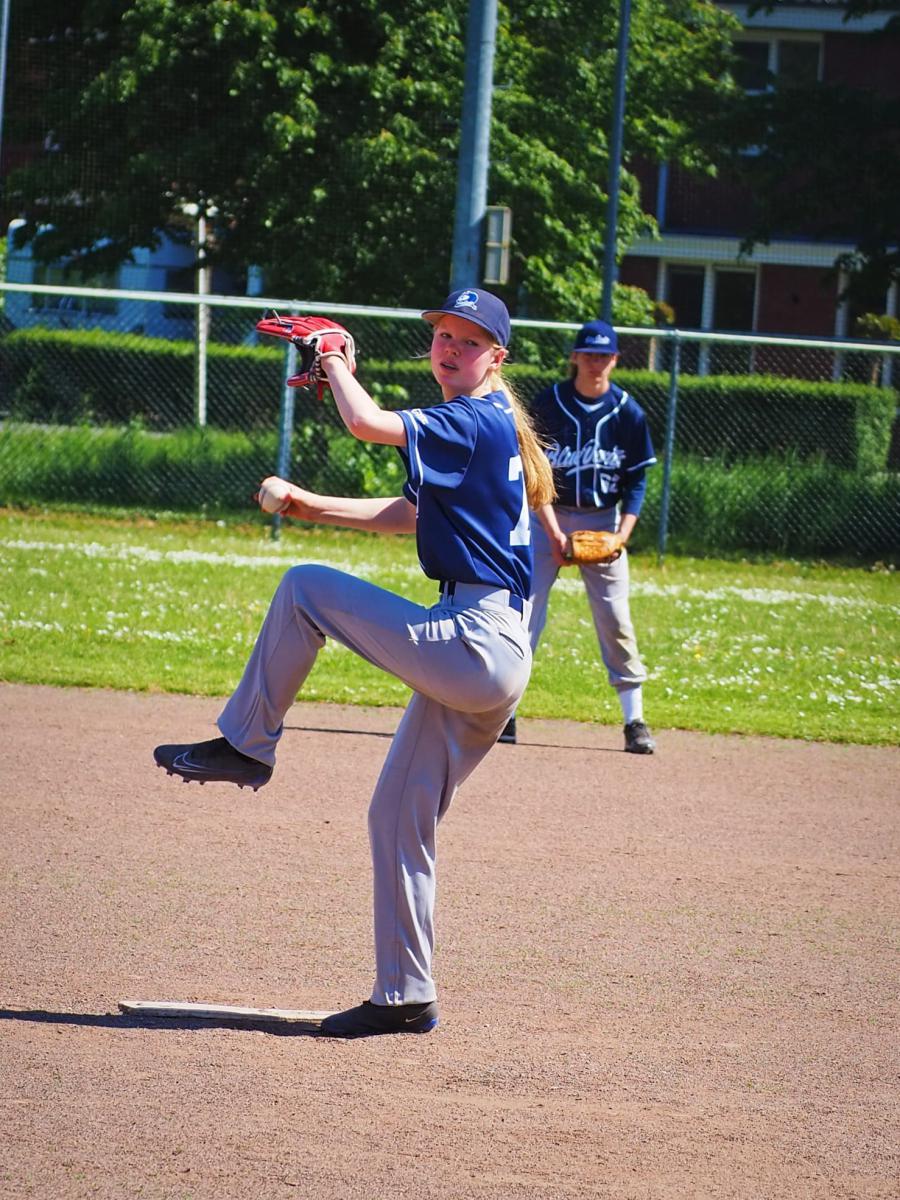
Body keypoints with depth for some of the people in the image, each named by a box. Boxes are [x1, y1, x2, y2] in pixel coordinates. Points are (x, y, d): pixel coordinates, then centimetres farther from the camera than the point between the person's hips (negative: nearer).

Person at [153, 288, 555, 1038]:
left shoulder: (478, 422, -11)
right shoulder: (470, 429, 20)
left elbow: (367, 422, -24)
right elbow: (408, 515, 29)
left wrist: (335, 362, -5)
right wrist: (307, 506, 21)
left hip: (474, 649, -10)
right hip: (488, 661, 10)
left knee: (304, 588, -6)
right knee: (398, 820, 12)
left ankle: (247, 745, 5)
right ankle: (406, 998, 16)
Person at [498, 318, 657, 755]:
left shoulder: (628, 413, -4)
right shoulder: (548, 404, -7)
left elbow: (636, 481, 1)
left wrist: (622, 534, -12)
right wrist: (554, 533, -16)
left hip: (603, 521, 1)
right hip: (549, 516, 0)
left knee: (615, 619, -3)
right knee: (524, 610, -7)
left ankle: (635, 720, 3)